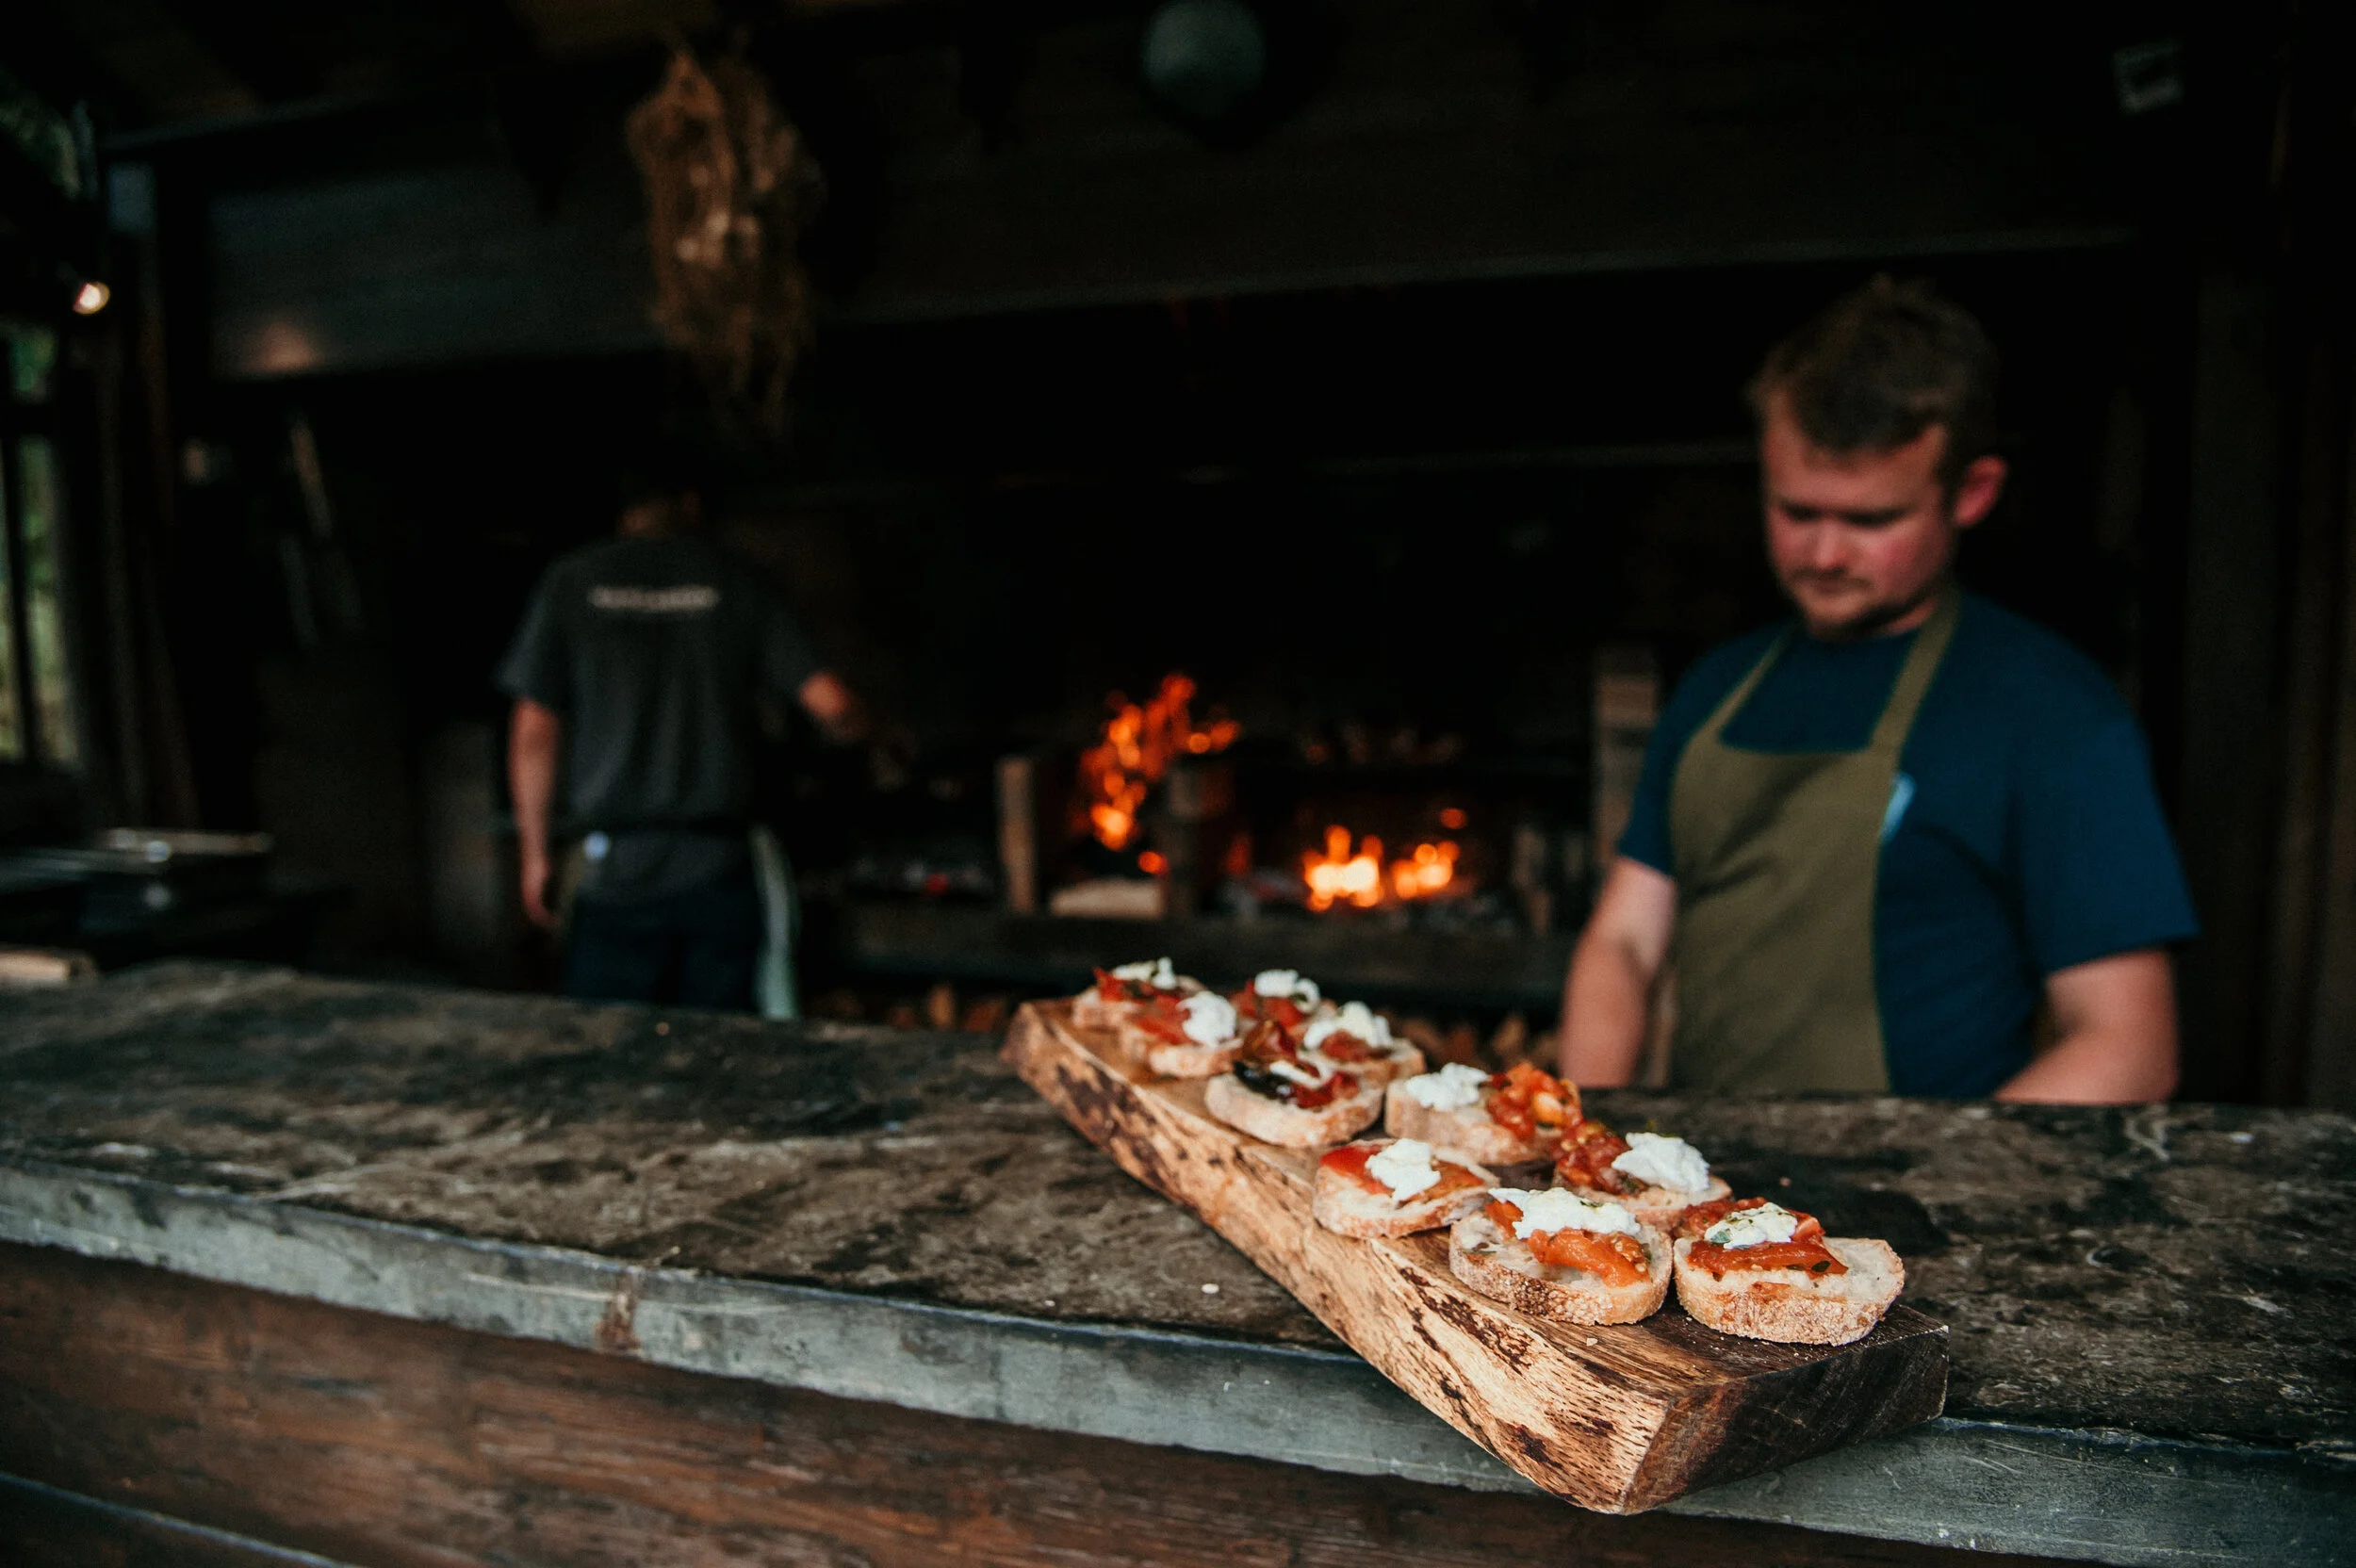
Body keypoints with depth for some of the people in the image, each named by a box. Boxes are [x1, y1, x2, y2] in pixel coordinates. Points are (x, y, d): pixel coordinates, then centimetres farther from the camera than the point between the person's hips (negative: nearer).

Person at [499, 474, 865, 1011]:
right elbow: (830, 703, -3)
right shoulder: (734, 583, 4)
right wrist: (852, 724, 21)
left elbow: (533, 730, 3)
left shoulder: (572, 582, 5)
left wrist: (535, 853, 10)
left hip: (619, 870, 0)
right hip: (722, 866, 1)